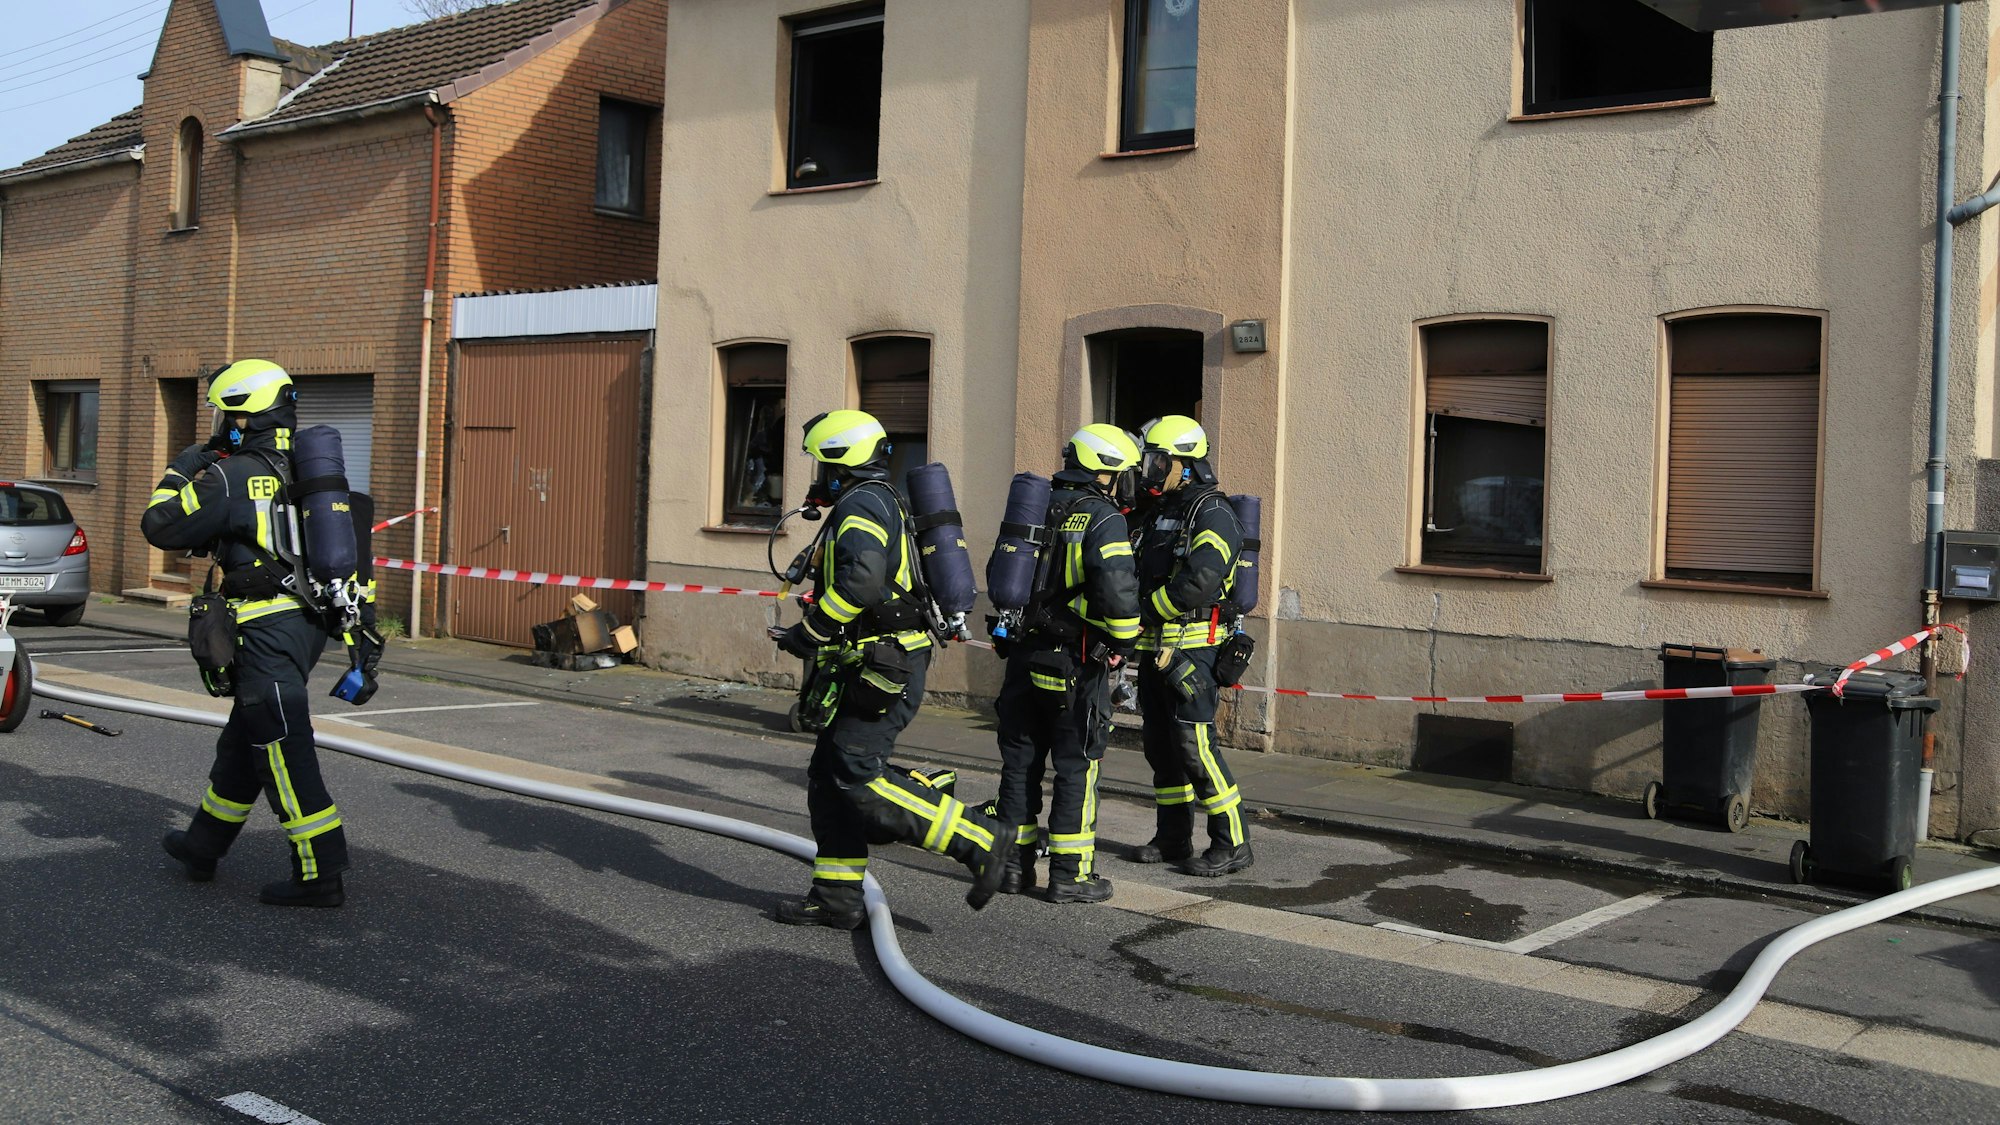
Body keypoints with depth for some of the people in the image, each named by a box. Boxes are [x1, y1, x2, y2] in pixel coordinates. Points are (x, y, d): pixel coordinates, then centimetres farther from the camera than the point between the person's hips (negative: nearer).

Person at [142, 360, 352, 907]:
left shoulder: (233, 476, -12)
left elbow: (162, 527, -4)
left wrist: (178, 472, 9)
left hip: (267, 628, -9)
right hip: (308, 621, 9)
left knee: (284, 751, -6)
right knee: (243, 738, 21)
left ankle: (320, 875, -4)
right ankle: (203, 845, 36)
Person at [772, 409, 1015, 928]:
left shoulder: (859, 504, -11)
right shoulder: (882, 502, 22)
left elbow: (860, 580, -28)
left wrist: (810, 633, -17)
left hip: (884, 668, -11)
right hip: (880, 665, 11)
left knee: (859, 777, -14)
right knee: (829, 774, 10)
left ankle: (980, 841, -9)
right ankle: (837, 896, 14)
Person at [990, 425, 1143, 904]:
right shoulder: (1102, 518, -12)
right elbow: (1117, 588, -23)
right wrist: (1122, 640, -8)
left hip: (1025, 656, 6)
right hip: (1077, 663, -6)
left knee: (1020, 761, 13)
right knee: (1077, 767, 2)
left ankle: (1014, 863, 19)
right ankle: (1069, 873, 6)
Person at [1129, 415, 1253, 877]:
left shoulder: (1212, 514, -10)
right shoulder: (1155, 513, 18)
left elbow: (1198, 581, -24)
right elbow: (1138, 574, 20)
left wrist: (1145, 610, -15)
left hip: (1192, 647, -9)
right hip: (1154, 648, 9)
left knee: (1195, 745, -11)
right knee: (1161, 746, 12)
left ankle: (1232, 844, -4)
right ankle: (1172, 839, 21)